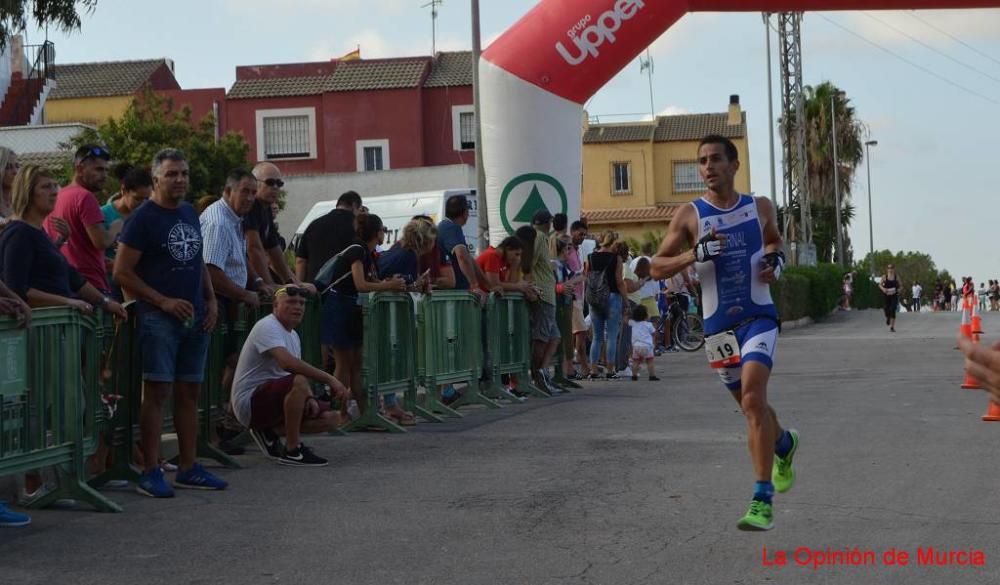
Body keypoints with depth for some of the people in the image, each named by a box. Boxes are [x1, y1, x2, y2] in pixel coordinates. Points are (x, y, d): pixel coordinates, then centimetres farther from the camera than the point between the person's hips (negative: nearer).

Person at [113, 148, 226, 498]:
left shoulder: (190, 214, 15)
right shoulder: (143, 218, -7)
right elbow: (122, 273, -10)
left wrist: (211, 300, 10)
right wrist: (164, 301, -15)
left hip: (195, 318, 7)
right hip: (159, 319, -7)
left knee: (189, 392, 9)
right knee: (157, 391, -7)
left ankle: (188, 468, 16)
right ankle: (151, 472, -5)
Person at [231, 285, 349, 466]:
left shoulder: (293, 335, 16)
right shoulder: (267, 327, -16)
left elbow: (300, 370, 20)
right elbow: (288, 363, -32)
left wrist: (310, 399, -3)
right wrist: (330, 380, -32)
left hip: (273, 399, 10)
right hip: (249, 402, -10)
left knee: (331, 419, -1)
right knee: (298, 382, -35)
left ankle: (268, 432, 9)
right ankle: (292, 451, -24)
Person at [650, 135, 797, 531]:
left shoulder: (761, 208, 4)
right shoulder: (689, 216, -1)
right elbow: (657, 267, -3)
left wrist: (776, 259, 2)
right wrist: (694, 254, -19)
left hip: (758, 316, -2)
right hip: (718, 324, 2)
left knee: (753, 397, -21)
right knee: (749, 404, 15)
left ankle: (762, 500, -19)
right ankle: (784, 444, 50)